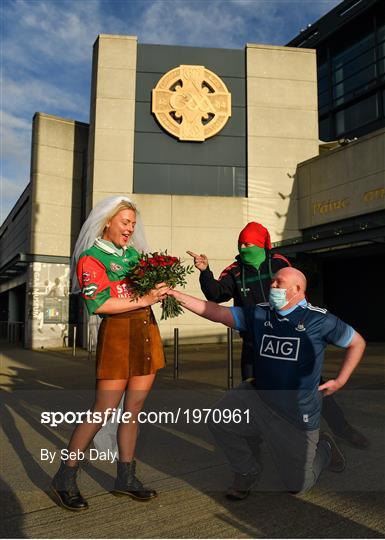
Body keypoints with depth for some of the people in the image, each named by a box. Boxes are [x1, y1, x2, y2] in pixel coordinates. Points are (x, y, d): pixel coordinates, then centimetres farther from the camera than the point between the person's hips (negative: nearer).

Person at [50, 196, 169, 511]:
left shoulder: (134, 253, 17)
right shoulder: (91, 257, -3)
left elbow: (148, 288, 21)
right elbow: (98, 303, -16)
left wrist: (161, 291, -1)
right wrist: (143, 300, -19)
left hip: (147, 331, 6)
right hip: (117, 333, -6)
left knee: (134, 409, 11)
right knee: (104, 411, -2)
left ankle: (126, 478, 25)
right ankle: (65, 478, 16)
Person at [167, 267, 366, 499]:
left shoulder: (319, 319, -11)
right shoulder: (260, 313, -3)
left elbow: (358, 343, 2)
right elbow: (217, 312, -7)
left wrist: (340, 381, -2)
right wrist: (176, 295, -13)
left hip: (298, 413, -3)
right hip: (259, 398, 3)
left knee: (298, 484, 7)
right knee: (220, 420, -19)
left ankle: (324, 448, 40)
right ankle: (248, 472, 10)